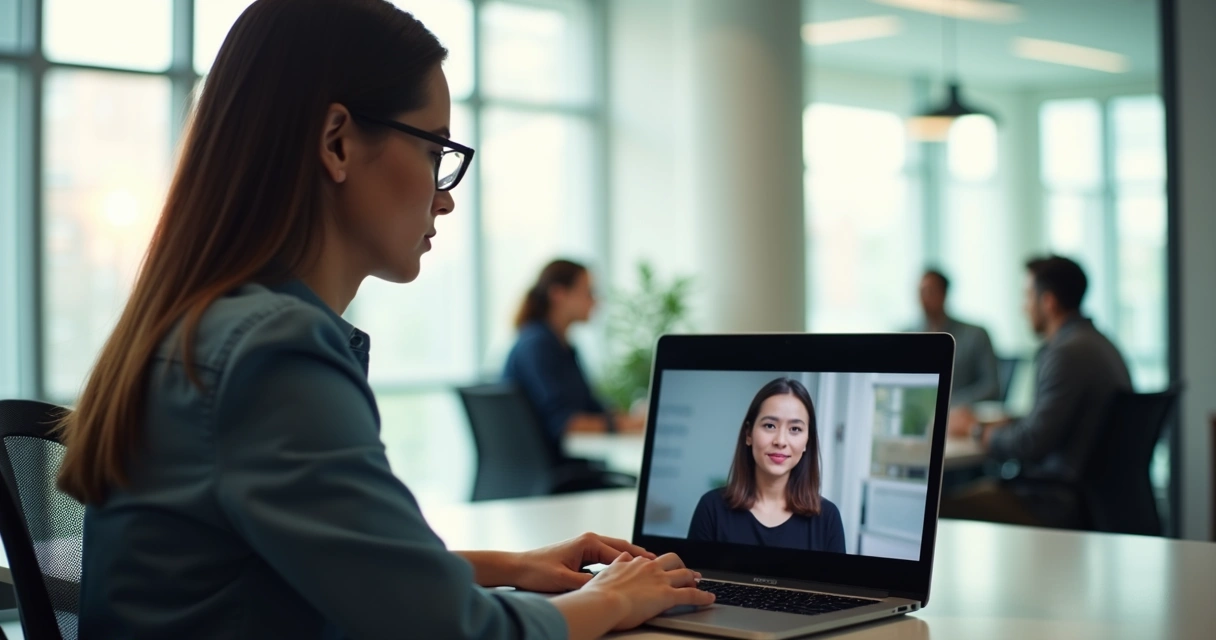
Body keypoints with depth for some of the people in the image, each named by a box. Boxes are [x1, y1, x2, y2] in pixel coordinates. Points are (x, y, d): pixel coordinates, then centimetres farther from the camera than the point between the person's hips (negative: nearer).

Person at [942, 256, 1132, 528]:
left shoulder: (1069, 352, -18)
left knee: (944, 511, -11)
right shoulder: (1099, 344, 14)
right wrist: (1000, 425, 13)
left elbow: (1031, 444, -20)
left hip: (1062, 505, -10)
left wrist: (978, 431, -3)